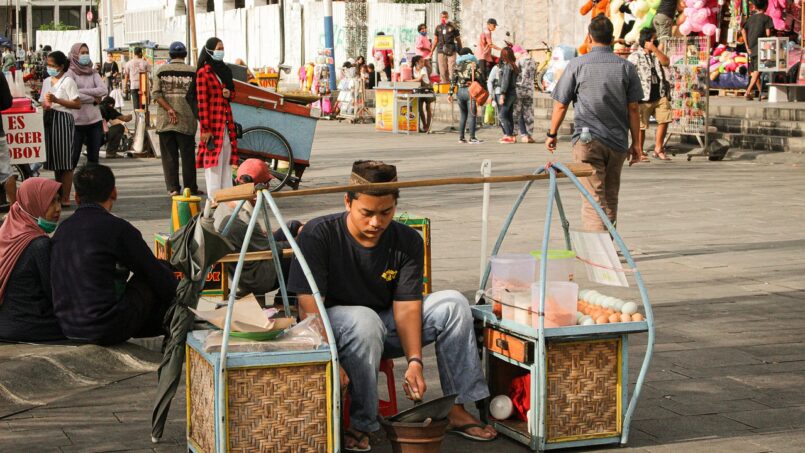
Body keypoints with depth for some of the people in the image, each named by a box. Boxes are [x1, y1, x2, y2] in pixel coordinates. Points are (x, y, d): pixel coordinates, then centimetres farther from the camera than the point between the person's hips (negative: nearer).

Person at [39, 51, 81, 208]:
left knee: (65, 161, -5)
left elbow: (77, 104, -12)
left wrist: (56, 100, -17)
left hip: (63, 120, -7)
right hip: (49, 120, 7)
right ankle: (58, 195, 17)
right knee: (54, 159, 10)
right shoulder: (46, 81, 15)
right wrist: (45, 105, 0)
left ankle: (65, 198, -4)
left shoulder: (68, 82, -6)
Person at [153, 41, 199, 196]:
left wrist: (169, 110, -9)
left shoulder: (160, 70, 3)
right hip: (186, 120, -1)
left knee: (169, 155, 6)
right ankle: (190, 187, 12)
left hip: (165, 120, 1)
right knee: (187, 154, 8)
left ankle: (173, 188, 4)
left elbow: (156, 93, -6)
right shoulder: (192, 72, -1)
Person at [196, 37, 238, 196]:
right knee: (213, 160, -5)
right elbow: (202, 102, -12)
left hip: (226, 121, 8)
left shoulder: (224, 70, 15)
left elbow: (232, 91, 27)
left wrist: (229, 93, 0)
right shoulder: (203, 73, -8)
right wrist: (205, 129, -16)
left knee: (226, 159, 9)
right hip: (212, 121, -8)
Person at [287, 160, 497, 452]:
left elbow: (406, 306, -11)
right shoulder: (319, 235, -18)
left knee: (452, 304, -15)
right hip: (333, 326, -4)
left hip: (386, 331, 4)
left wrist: (414, 361, -26)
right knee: (363, 319, -38)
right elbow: (309, 307, -22)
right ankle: (360, 424, -26)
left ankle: (456, 408, -11)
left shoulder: (407, 241, -6)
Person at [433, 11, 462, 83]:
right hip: (441, 51, 3)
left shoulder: (453, 26, 4)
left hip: (451, 51, -3)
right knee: (442, 70, 2)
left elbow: (458, 39, 9)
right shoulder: (438, 27, 13)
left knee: (452, 68, -11)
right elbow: (435, 40, 20)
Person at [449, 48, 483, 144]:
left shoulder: (458, 65, 10)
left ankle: (461, 137, 12)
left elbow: (453, 80, 5)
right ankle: (472, 138, -7)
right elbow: (479, 78, -7)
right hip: (470, 90, -4)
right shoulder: (473, 64, 0)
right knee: (472, 115, -3)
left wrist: (450, 93, 5)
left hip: (459, 91, 5)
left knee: (463, 115, 14)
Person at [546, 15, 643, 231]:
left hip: (587, 140, -3)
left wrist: (552, 134, 14)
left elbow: (561, 105, 1)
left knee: (593, 201, -6)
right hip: (617, 142, 3)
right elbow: (633, 108, 3)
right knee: (610, 200, 16)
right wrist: (636, 143, 10)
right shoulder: (626, 67, 3)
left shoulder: (577, 65, -3)